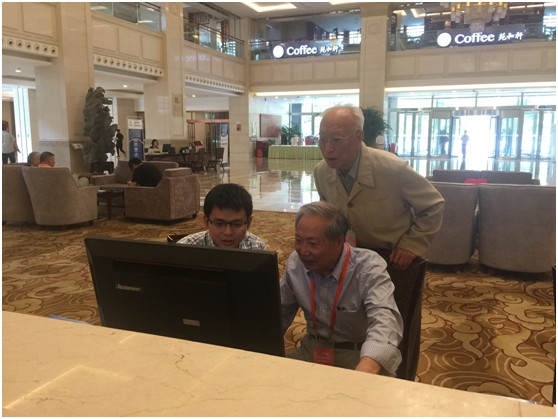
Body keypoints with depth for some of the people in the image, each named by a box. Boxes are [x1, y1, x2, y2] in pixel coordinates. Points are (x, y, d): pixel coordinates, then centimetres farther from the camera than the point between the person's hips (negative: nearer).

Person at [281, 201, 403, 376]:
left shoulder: (369, 267, -21)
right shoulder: (295, 263, -3)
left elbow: (384, 321, -38)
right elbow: (280, 312, 12)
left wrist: (364, 372, -58)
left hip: (361, 354, -4)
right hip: (313, 349, 4)